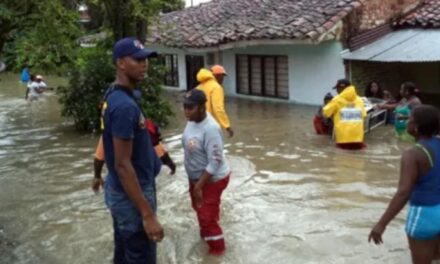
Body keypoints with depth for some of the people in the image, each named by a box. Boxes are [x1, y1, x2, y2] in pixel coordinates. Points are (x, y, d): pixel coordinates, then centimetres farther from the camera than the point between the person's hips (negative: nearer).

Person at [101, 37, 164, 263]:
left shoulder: (114, 95, 5)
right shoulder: (124, 105, -26)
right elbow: (122, 165, -27)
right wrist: (147, 214, -26)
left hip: (118, 191, 10)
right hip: (130, 196, -10)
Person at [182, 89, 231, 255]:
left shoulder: (210, 129, -33)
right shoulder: (193, 120, -6)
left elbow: (215, 162, -30)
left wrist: (198, 187, -26)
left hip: (212, 179, -9)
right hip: (197, 176, 9)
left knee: (208, 216, 3)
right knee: (199, 209, 26)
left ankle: (217, 249, 25)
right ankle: (206, 233, 52)